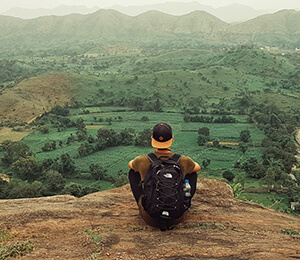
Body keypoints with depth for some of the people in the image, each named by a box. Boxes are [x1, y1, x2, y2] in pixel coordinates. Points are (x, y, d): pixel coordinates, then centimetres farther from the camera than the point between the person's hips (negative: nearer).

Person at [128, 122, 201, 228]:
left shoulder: (143, 161, -17)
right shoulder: (183, 161, -16)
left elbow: (130, 164, 10)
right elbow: (198, 167, 11)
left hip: (150, 218, 0)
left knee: (133, 171, 16)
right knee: (192, 173, 17)